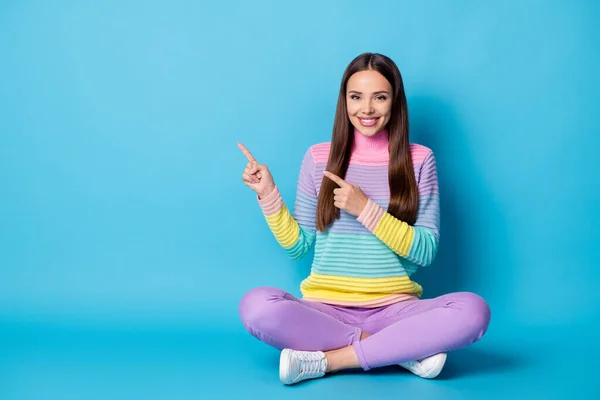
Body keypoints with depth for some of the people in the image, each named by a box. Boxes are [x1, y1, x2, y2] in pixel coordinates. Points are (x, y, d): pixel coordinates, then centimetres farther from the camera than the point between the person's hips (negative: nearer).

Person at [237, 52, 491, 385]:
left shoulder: (419, 160, 2)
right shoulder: (319, 158, 5)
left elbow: (426, 251, -3)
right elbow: (298, 246, 9)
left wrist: (367, 209, -13)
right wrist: (269, 196, -3)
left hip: (394, 309, 0)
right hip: (326, 309, 1)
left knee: (473, 310, -29)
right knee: (256, 306, -31)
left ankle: (325, 360, -21)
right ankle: (403, 349, -19)